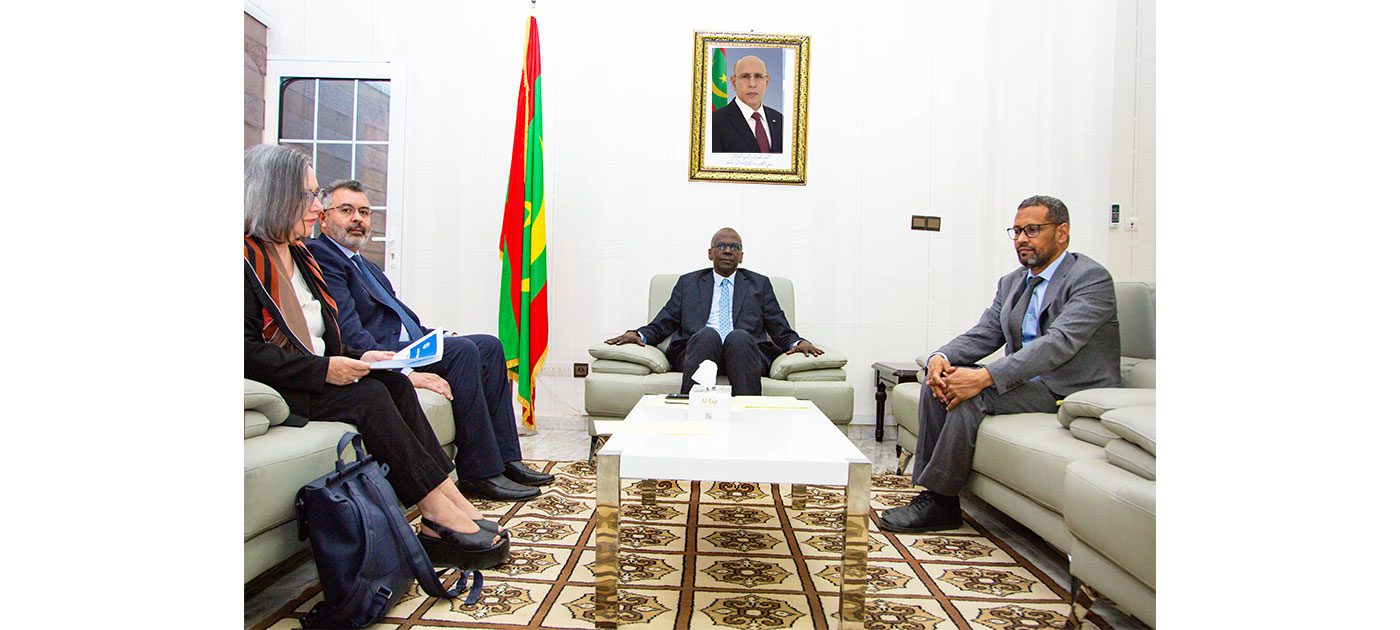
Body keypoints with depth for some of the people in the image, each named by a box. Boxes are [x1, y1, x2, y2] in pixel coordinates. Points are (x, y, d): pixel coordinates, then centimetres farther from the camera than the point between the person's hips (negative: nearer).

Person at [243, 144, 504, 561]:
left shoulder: (298, 256, 19)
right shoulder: (248, 259, -11)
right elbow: (247, 351, -20)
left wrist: (355, 358, 2)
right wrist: (323, 369, -21)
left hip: (316, 377, 8)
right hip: (274, 392, -8)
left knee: (394, 382, -15)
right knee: (369, 396, -26)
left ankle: (449, 497, -23)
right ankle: (437, 512, -26)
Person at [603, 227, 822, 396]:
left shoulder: (759, 284, 25)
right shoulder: (688, 282, 24)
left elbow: (781, 330, 18)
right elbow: (661, 325, 18)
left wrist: (798, 343, -4)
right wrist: (639, 335, -3)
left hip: (745, 350, 0)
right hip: (698, 348, 0)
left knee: (738, 336, -35)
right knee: (707, 334, -35)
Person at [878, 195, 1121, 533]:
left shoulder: (1092, 277, -11)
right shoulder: (1011, 283, 15)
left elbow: (1059, 342, -25)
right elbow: (983, 334, 8)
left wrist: (985, 377, -35)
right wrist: (941, 357, -15)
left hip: (1071, 393, -8)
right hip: (1026, 382, 8)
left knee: (974, 394, -29)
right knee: (936, 383, -10)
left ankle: (940, 501, -18)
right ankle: (929, 488, -9)